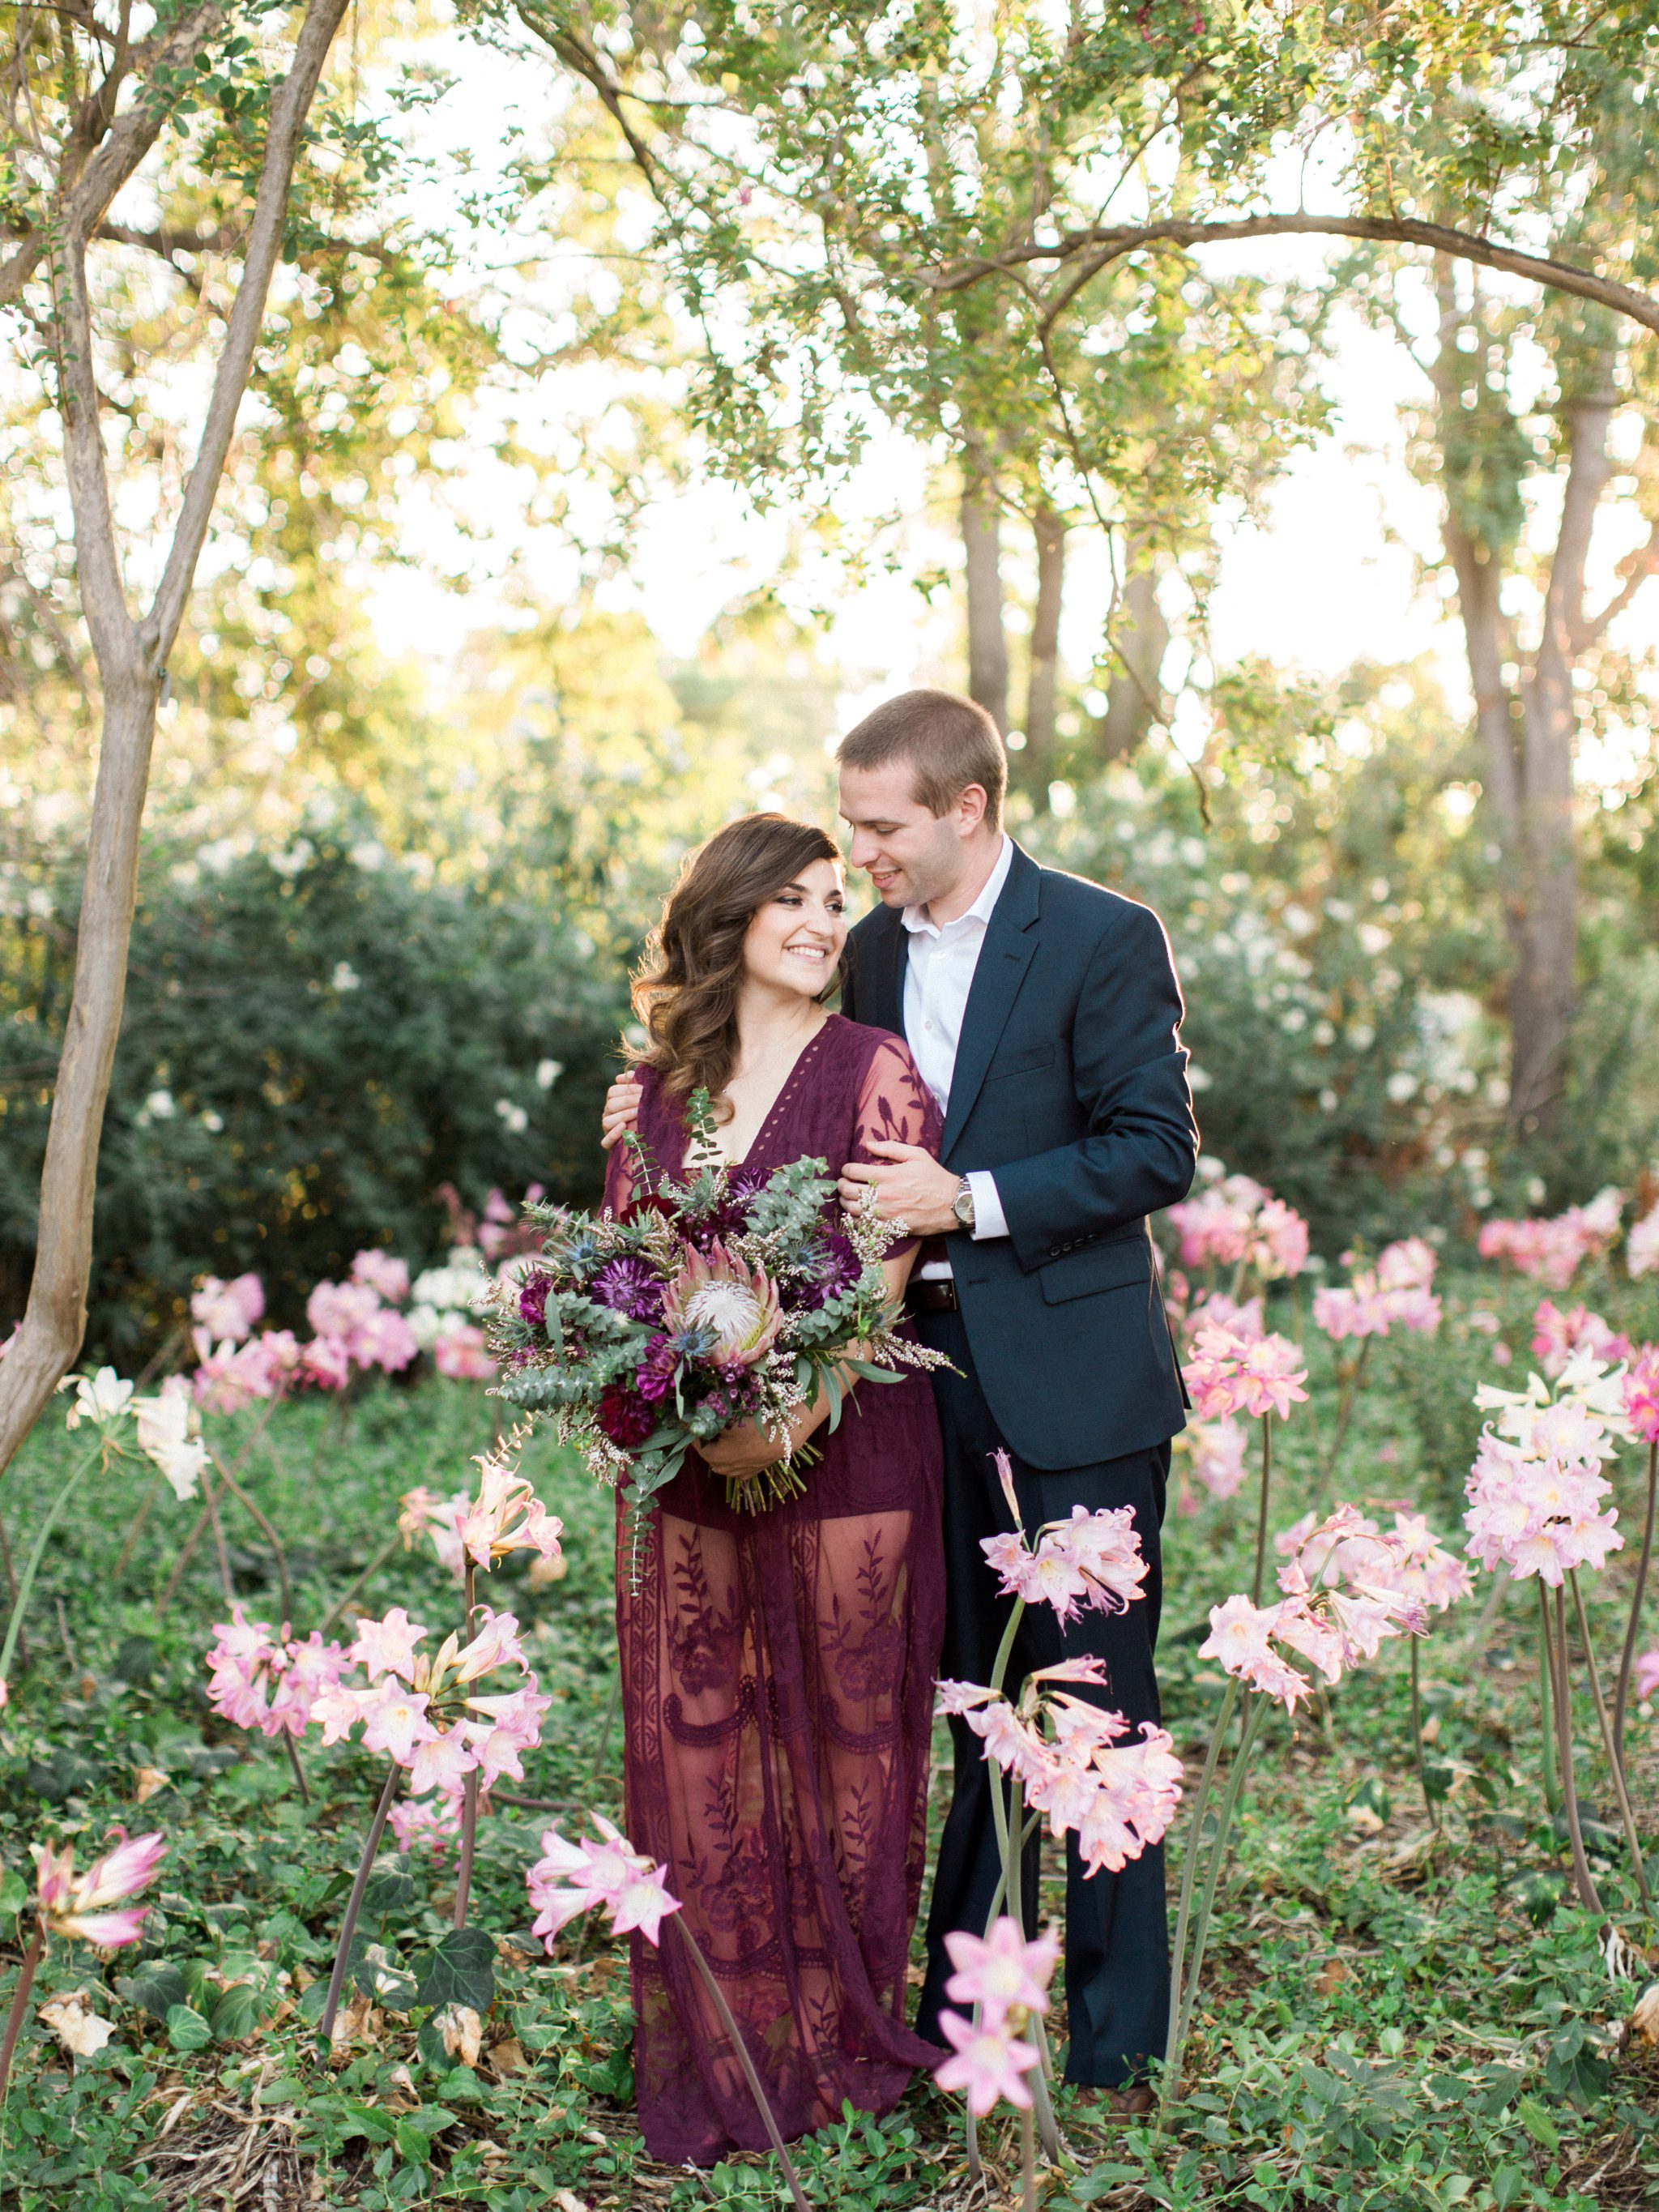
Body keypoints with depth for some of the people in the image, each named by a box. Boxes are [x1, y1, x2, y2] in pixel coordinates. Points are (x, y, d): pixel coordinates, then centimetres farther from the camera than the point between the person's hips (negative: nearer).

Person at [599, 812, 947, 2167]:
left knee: (833, 1737, 5)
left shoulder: (872, 1071, -4)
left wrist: (791, 1419, -21)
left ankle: (840, 2042, 21)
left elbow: (882, 1276, -10)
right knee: (697, 1745, 9)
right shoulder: (660, 1084, 10)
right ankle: (715, 2051, 23)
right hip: (688, 1463, 4)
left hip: (840, 1453, -4)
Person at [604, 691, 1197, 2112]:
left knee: (1096, 1706, 2)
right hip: (925, 1369, 6)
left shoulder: (1102, 940, -8)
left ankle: (1117, 2048, 14)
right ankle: (949, 2010, 25)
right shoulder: (873, 953, 11)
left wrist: (970, 1200, -18)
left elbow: (1157, 1151, -12)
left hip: (1071, 1371, -5)